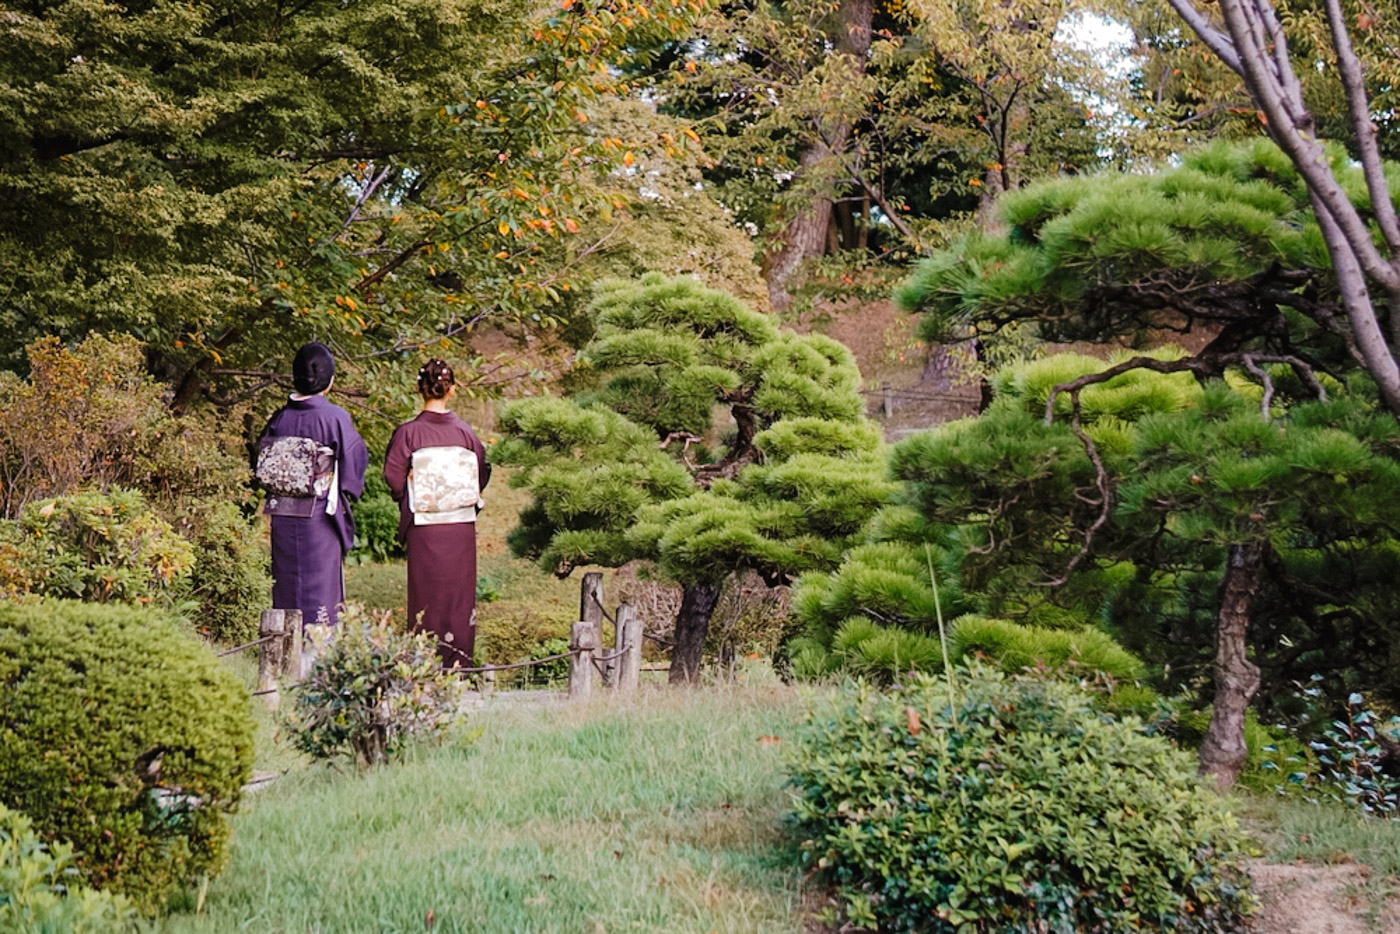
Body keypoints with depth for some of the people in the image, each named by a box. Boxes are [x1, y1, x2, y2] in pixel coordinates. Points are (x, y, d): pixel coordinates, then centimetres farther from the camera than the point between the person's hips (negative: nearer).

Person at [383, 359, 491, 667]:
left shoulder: (408, 433, -9)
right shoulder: (465, 432, -2)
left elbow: (394, 479, -8)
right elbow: (481, 477, 6)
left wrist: (409, 500, 11)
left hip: (424, 525, -2)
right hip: (462, 525, 2)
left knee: (426, 595, 7)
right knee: (459, 592, 10)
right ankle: (459, 660, 13)